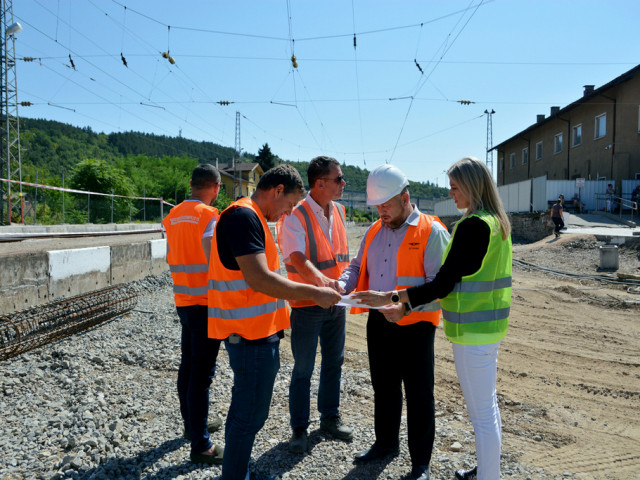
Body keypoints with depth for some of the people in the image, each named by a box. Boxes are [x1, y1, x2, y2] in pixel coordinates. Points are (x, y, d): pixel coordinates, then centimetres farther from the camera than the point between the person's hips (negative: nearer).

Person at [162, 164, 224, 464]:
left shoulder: (172, 216, 8)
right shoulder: (209, 215, -15)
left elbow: (171, 257, 11)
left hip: (183, 301, 8)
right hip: (206, 303, -8)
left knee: (187, 366, 18)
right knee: (202, 372, -3)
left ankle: (192, 424, 34)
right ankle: (200, 445, 3)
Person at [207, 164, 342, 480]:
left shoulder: (250, 217, 14)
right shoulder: (244, 216, -18)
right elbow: (260, 280, -27)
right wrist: (313, 293, -21)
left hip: (254, 332, 11)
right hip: (252, 335, -11)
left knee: (244, 408, 20)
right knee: (250, 415, 0)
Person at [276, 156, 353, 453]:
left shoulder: (339, 211, 7)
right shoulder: (295, 216, -16)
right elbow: (297, 259, -29)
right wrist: (320, 279, -45)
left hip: (336, 302, 7)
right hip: (307, 305, -6)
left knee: (334, 362, 17)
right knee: (303, 370, 5)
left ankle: (330, 418, 33)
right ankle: (299, 429, 20)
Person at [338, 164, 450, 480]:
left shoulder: (431, 232, -12)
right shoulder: (375, 231, 9)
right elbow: (358, 266, 16)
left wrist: (406, 307, -30)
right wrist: (342, 285, -6)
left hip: (414, 325, -6)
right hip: (378, 322, 6)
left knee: (418, 395, 5)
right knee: (383, 387, 20)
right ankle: (385, 443, 41)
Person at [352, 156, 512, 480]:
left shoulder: (472, 226, -20)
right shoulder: (499, 223, 9)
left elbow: (442, 285, -21)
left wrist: (389, 298, -18)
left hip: (473, 329, -10)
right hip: (491, 324, 10)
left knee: (481, 412, 1)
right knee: (487, 404, 21)